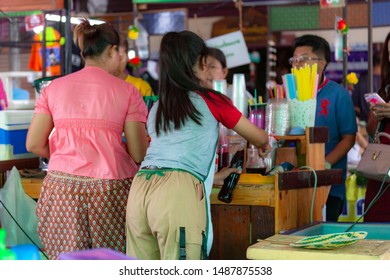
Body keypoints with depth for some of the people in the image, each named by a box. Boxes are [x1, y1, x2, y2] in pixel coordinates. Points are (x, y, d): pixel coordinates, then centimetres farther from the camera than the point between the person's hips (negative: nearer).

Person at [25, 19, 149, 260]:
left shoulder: (54, 88, 7)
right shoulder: (127, 92, 0)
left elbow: (34, 144, 4)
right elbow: (138, 154, -3)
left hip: (62, 189, 3)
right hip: (110, 190, -2)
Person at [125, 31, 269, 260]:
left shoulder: (157, 108, 24)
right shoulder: (211, 101, 10)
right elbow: (260, 139, 22)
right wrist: (264, 144, 47)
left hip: (140, 189, 6)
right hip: (178, 190, -6)